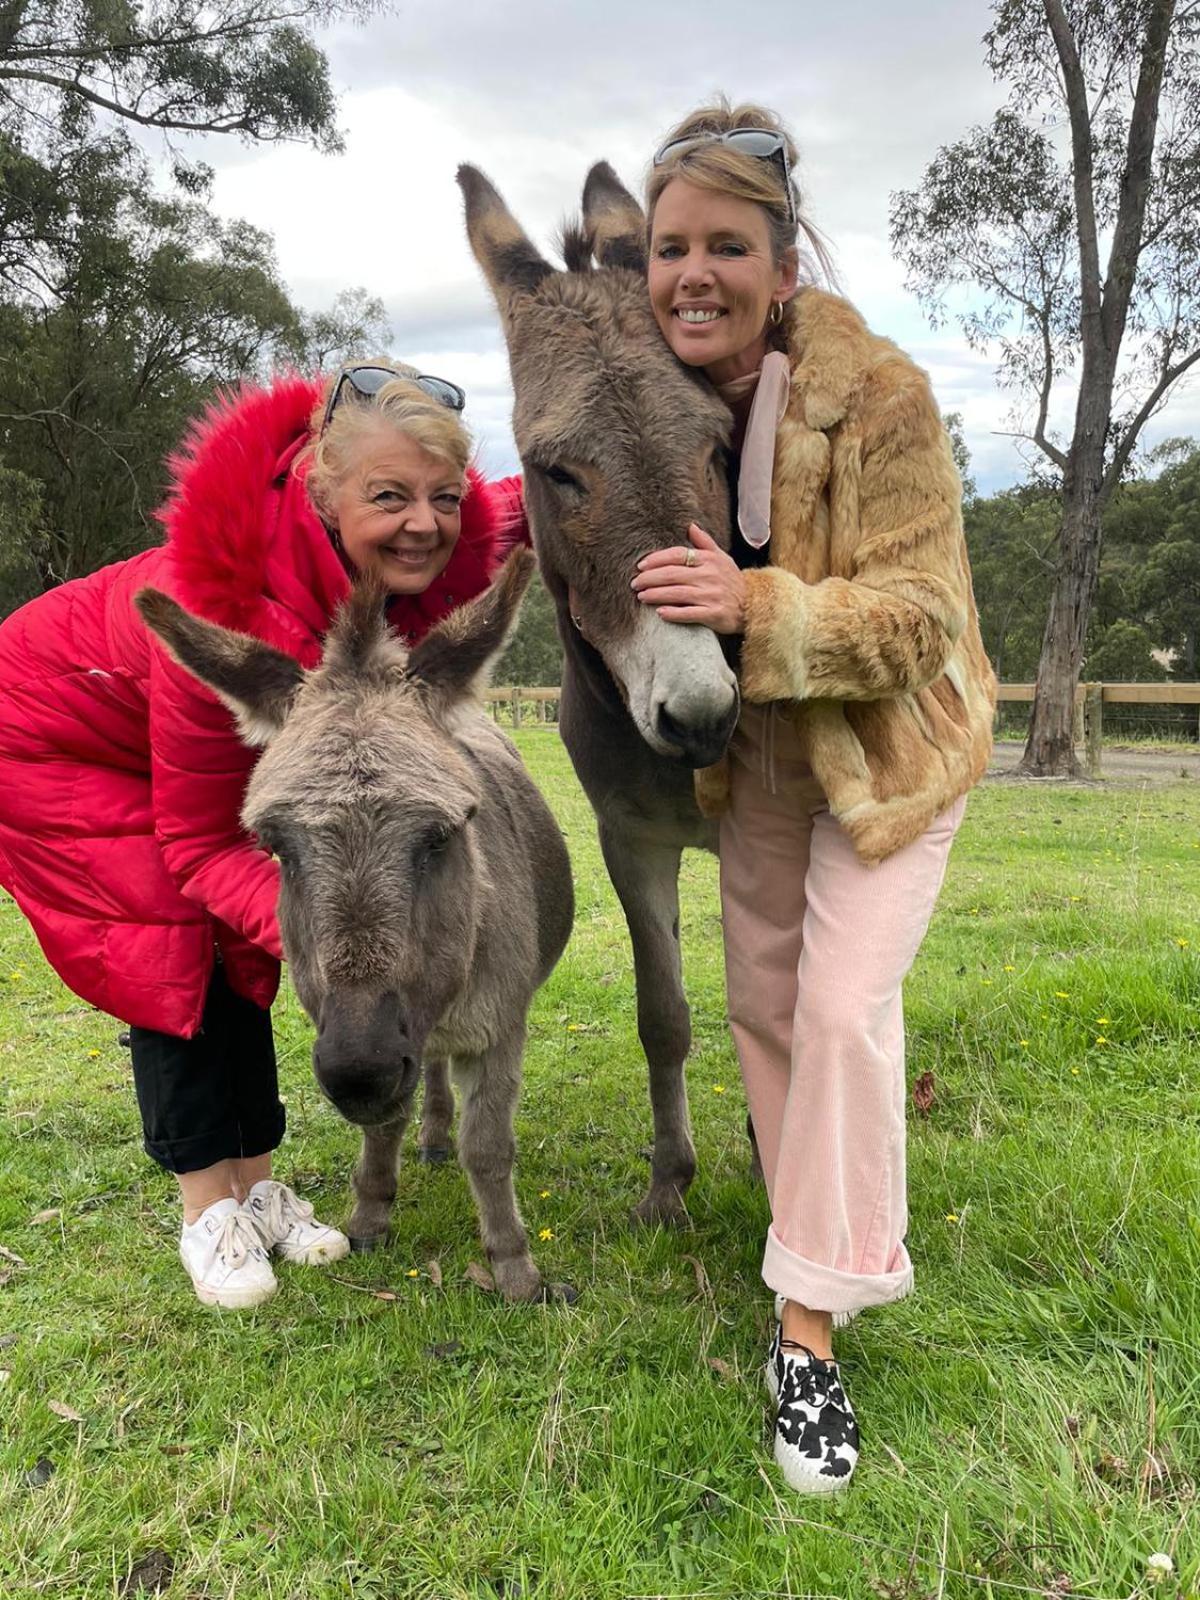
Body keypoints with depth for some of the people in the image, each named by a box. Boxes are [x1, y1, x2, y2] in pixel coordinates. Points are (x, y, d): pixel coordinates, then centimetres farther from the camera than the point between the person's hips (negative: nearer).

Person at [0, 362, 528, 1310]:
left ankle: (257, 1186, 14)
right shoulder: (228, 611, -44)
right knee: (173, 942, -11)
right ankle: (208, 1209, 3)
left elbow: (529, 508, 0)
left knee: (238, 943, 3)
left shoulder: (450, 549, -27)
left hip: (193, 739, 6)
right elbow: (198, 842, -33)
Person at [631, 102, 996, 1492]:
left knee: (845, 1005, -16)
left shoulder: (881, 396, -26)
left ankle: (809, 1329, -1)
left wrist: (754, 606, -41)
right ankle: (844, 1258, 34)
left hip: (888, 746, -5)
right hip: (756, 753, 6)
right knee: (763, 1005, 11)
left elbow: (921, 616, -27)